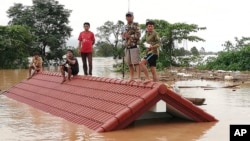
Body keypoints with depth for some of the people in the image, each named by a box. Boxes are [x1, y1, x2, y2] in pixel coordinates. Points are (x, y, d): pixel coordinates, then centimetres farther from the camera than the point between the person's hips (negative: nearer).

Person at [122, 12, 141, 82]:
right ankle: (131, 77, 16)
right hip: (127, 47, 7)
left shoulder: (135, 25, -3)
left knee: (136, 62, -10)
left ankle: (138, 77, -12)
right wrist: (123, 35, 2)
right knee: (129, 63, 9)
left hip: (134, 47, -7)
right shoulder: (126, 26, 17)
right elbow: (124, 35, 24)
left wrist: (129, 36, -15)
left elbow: (138, 35, -13)